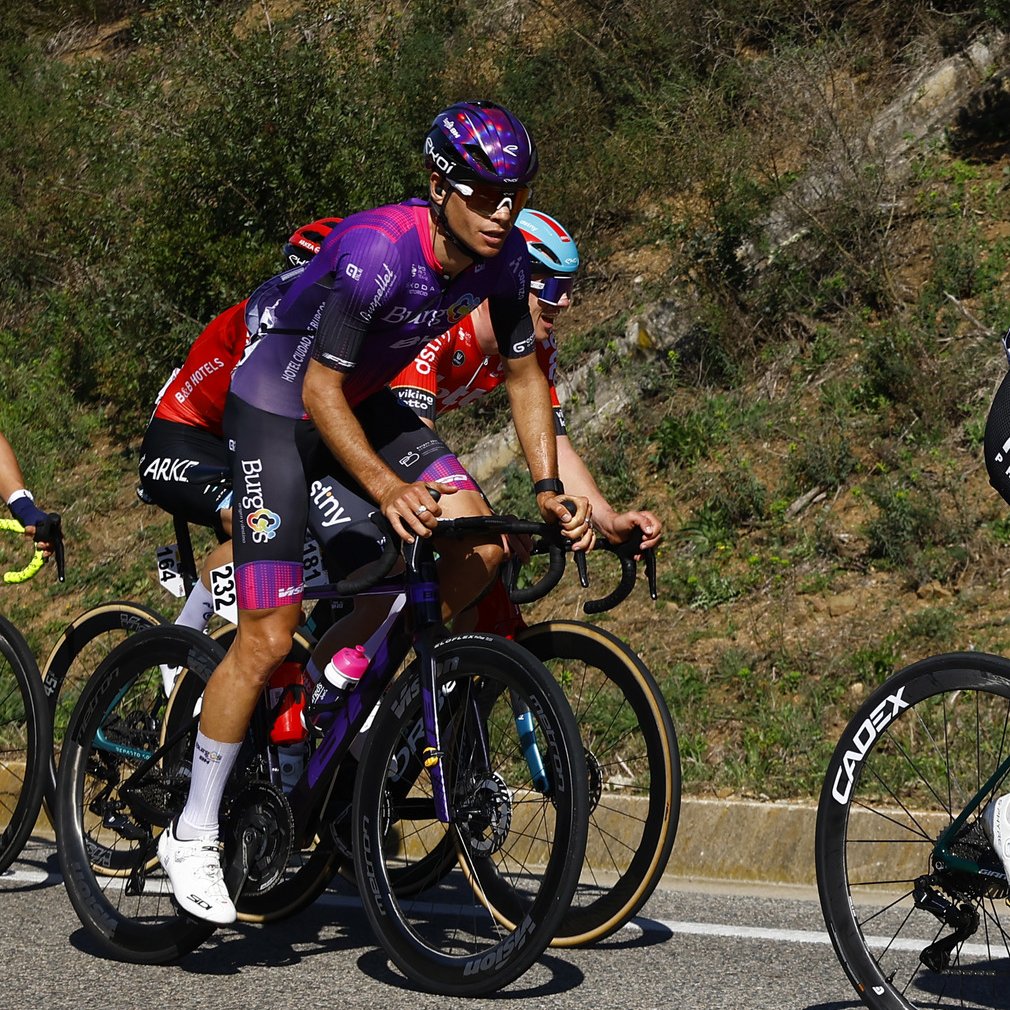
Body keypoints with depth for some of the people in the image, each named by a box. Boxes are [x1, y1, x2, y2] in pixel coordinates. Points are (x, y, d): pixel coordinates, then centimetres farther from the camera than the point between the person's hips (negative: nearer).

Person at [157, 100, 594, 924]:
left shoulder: (504, 258, -12)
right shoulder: (378, 250, -33)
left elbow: (524, 374, 2)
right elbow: (321, 393, -29)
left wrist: (549, 487, -7)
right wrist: (388, 488, -39)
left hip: (367, 402, 7)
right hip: (279, 405, -6)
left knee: (477, 548, -15)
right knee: (269, 637, -10)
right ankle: (193, 836, 3)